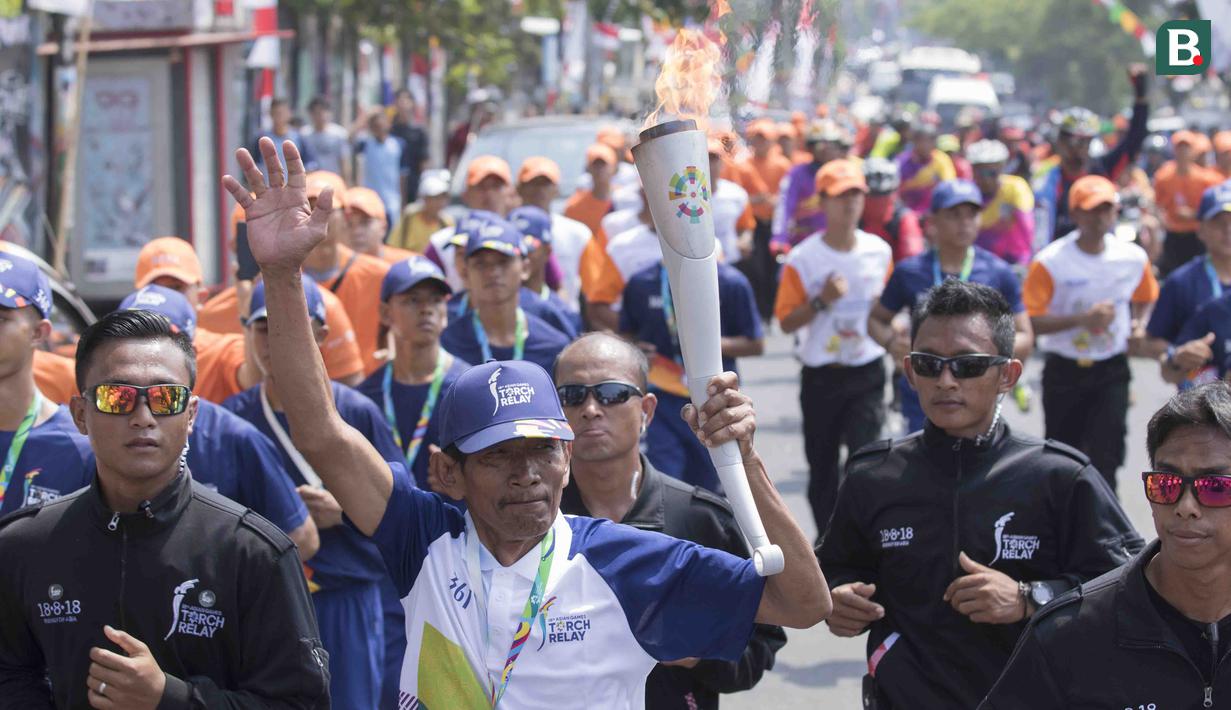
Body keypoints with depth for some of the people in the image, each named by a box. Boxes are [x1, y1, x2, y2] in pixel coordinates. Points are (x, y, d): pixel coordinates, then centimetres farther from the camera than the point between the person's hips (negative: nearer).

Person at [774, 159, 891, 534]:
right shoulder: (803, 258, -9)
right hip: (820, 376, -1)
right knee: (821, 466, 11)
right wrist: (822, 301, -22)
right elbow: (786, 321, -8)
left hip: (867, 374, 1)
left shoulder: (879, 251, 1)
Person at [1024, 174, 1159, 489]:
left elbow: (1143, 300, 17)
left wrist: (1138, 327, -5)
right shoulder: (1050, 262, -14)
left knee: (1106, 452, -11)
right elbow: (1030, 321, -16)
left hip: (1112, 372, 1)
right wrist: (1082, 319, -26)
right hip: (1064, 372, -1)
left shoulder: (1134, 258, -2)